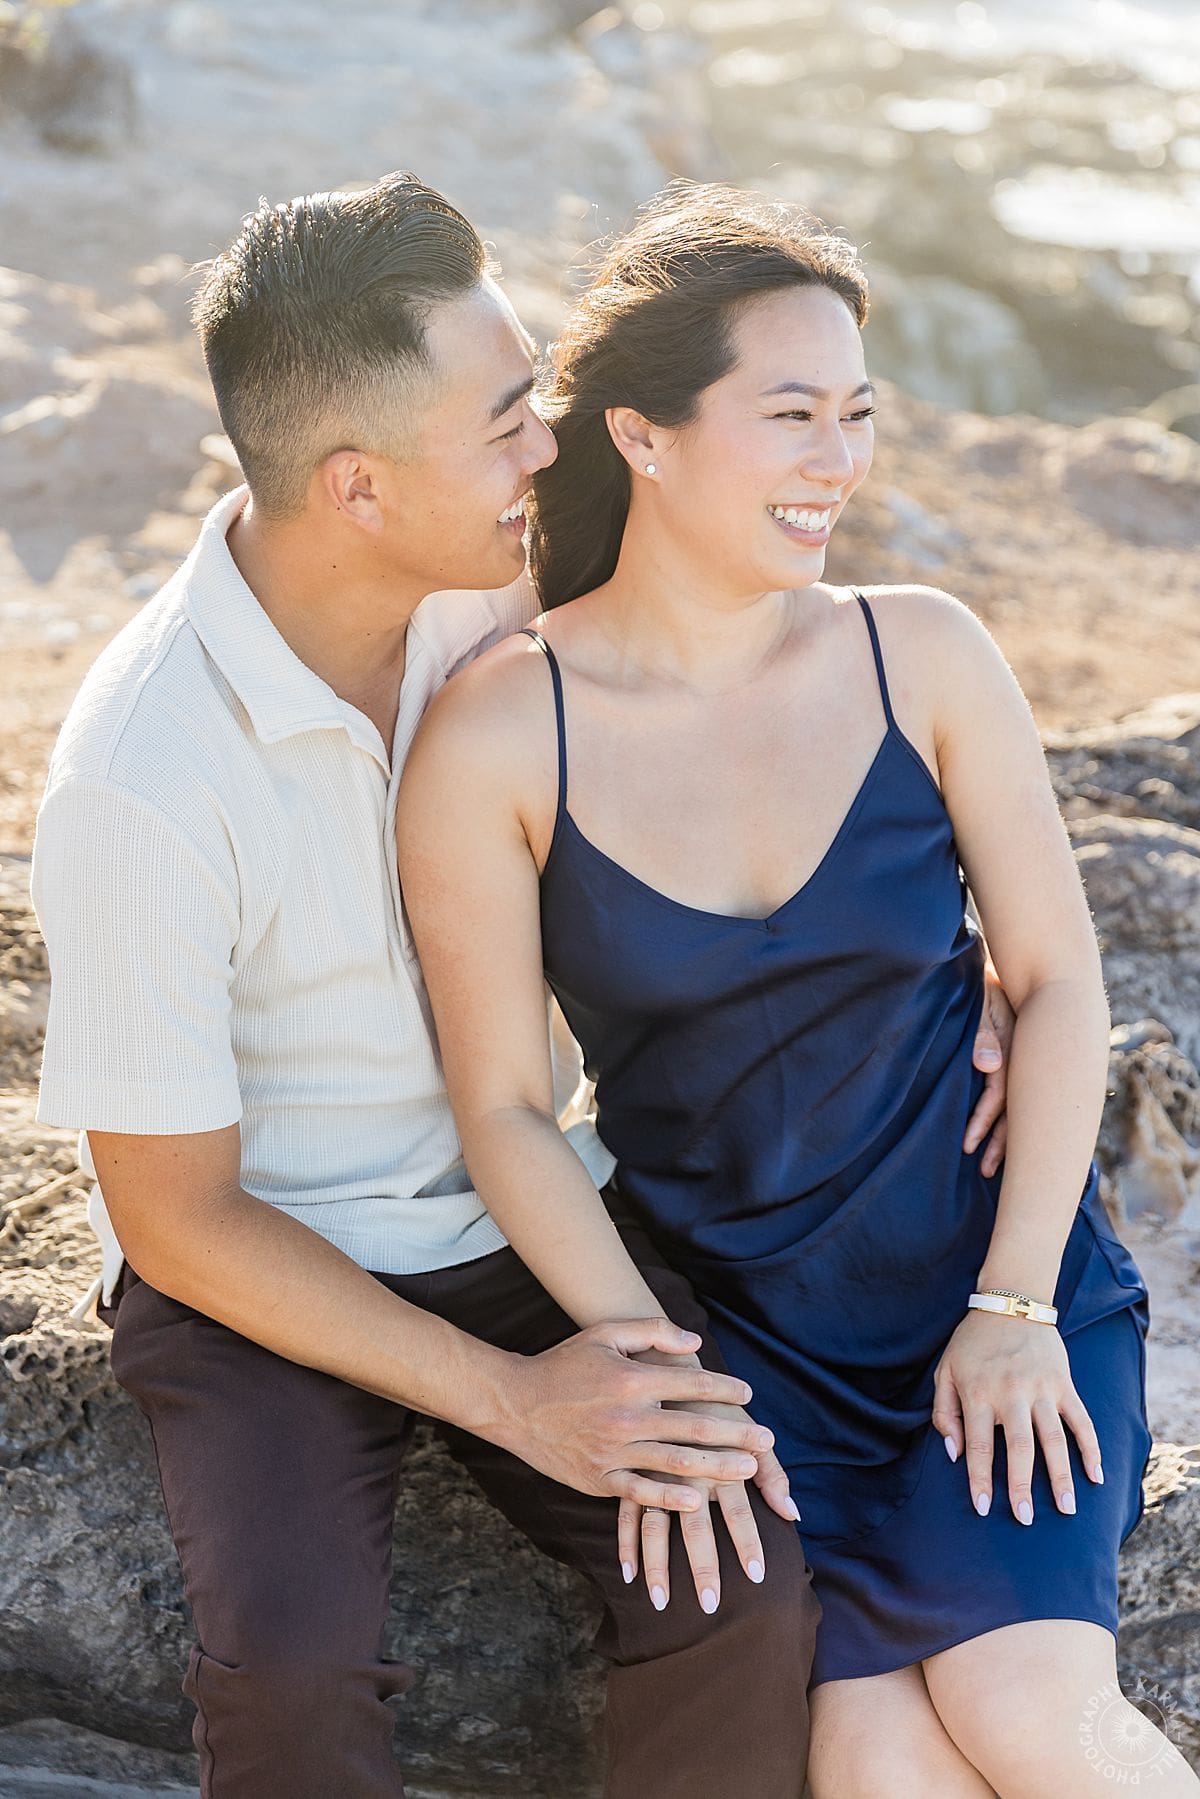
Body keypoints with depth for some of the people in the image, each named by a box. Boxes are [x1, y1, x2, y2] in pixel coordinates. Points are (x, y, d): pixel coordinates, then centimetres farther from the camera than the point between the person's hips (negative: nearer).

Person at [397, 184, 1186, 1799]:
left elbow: (1058, 978, -1)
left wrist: (1014, 1306, -7)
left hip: (997, 1266, 1)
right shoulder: (497, 738, -12)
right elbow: (504, 1106, -6)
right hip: (735, 1317, 0)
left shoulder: (922, 656, -6)